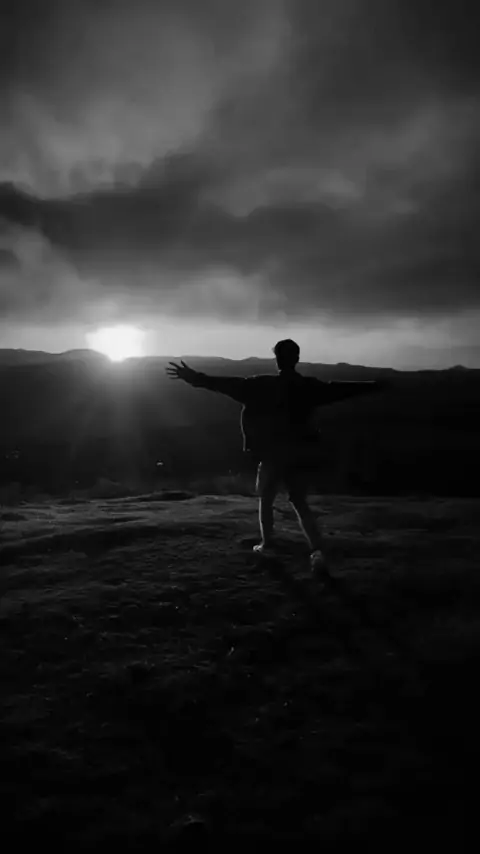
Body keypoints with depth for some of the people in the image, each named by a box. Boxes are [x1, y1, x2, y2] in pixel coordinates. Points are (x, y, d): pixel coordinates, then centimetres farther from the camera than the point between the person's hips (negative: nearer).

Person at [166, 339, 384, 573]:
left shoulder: (263, 385, -9)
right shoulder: (309, 386, 2)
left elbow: (232, 385, -16)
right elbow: (339, 389, 11)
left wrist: (196, 378, -16)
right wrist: (373, 386, 25)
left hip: (273, 455, -3)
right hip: (301, 456, 3)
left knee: (266, 499, 20)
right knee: (300, 503, 13)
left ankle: (267, 544, 26)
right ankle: (317, 550, -2)